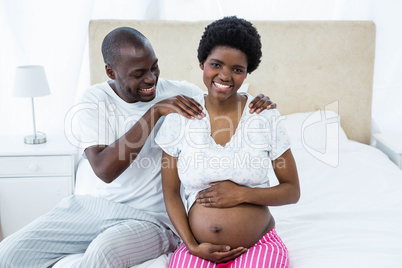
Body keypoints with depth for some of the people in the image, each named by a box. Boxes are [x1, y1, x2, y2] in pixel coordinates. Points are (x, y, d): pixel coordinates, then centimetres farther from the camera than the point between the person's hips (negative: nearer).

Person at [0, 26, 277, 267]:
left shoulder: (181, 93, -4)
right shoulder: (95, 100, -4)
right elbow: (104, 169, -18)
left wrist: (257, 103, -19)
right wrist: (154, 112, -24)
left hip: (150, 217, -2)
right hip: (88, 205, 2)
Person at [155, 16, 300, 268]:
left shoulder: (266, 117, -3)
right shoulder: (179, 118, -1)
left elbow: (292, 191, 1)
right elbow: (171, 193, 4)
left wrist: (242, 194, -12)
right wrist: (192, 246, -6)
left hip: (258, 246, 0)